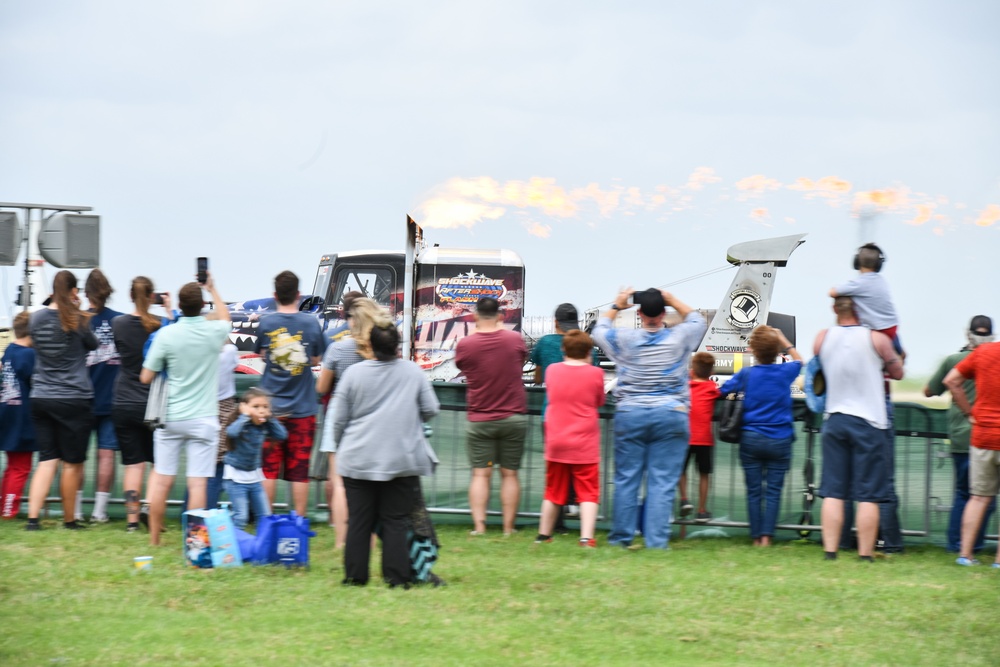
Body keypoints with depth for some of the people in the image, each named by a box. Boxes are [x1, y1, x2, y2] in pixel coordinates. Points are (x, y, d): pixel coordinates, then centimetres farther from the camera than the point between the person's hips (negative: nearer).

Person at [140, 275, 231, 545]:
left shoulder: (166, 334, -9)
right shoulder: (214, 332, -5)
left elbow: (146, 377, -3)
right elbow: (225, 317, 22)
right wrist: (213, 290, 34)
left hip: (171, 417, 1)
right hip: (203, 419, -1)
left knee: (161, 479, 8)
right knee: (197, 483, -2)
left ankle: (154, 540, 14)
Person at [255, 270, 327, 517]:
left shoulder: (266, 323, -5)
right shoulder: (311, 323, -5)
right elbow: (316, 360, 6)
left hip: (271, 406, 0)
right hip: (302, 409, 0)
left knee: (269, 469, 5)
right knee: (300, 471, 3)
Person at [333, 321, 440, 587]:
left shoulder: (354, 373, -4)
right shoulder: (413, 371, -3)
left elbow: (339, 419, 0)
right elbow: (430, 409, 2)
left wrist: (341, 446, 17)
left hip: (358, 459, 0)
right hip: (401, 461, 0)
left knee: (359, 520, 7)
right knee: (396, 521, 4)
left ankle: (355, 575, 10)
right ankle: (397, 577, 1)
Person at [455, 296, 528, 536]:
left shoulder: (465, 344, -9)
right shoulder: (514, 339, -5)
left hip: (479, 419, -1)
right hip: (514, 416, 1)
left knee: (480, 474, 2)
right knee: (510, 474, 6)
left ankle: (479, 526, -7)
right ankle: (508, 528, 5)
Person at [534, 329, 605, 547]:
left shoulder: (552, 370, 3)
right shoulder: (595, 373, -7)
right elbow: (600, 402, 8)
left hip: (556, 442, 4)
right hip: (585, 443, -3)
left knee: (554, 491, 16)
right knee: (588, 492, -3)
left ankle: (544, 534, 25)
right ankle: (586, 537, -16)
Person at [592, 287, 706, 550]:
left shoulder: (624, 339, -1)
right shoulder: (679, 338, -1)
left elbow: (600, 329, 21)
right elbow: (697, 319, 21)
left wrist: (616, 306, 31)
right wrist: (672, 300, 24)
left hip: (630, 415, 1)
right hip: (671, 415, -1)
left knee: (626, 479, 7)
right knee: (662, 483, -2)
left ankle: (621, 536, 11)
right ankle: (657, 540, -5)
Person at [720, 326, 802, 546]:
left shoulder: (746, 374, -2)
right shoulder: (785, 372, -1)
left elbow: (723, 390, 10)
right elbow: (798, 360, 21)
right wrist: (783, 340, 24)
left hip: (751, 439, 0)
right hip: (779, 441, 0)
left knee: (754, 492, 6)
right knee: (773, 492, 0)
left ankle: (756, 537, 6)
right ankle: (767, 536, -9)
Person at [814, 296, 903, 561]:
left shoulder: (823, 338, 2)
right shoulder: (877, 339, -6)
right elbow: (898, 373, 8)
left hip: (834, 420, 3)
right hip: (869, 422, -3)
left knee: (832, 492, 5)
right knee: (868, 496, 0)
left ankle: (830, 552, 2)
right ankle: (865, 555, -1)